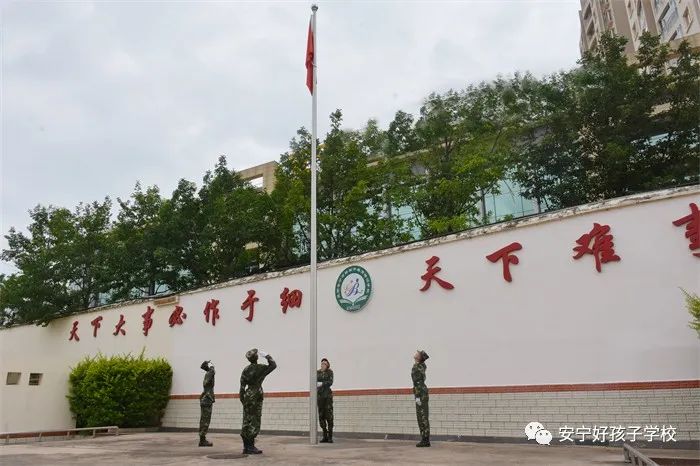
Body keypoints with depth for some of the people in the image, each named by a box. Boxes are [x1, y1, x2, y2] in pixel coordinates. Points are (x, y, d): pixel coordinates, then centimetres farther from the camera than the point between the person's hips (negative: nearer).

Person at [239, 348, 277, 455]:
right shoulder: (260, 368, -9)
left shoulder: (245, 369, 5)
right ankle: (251, 447, -1)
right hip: (256, 397, -5)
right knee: (254, 422, -2)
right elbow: (273, 365, 4)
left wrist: (242, 398, 13)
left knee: (246, 422, 9)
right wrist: (266, 356, 11)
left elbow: (242, 385, 6)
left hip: (247, 396, 5)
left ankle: (246, 447, 15)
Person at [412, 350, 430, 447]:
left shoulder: (416, 368, -16)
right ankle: (426, 440, 11)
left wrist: (417, 397, -22)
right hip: (423, 391, 9)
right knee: (423, 417, 9)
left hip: (420, 393, -9)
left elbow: (418, 383, -20)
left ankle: (425, 440, -4)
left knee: (422, 417, -6)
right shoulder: (422, 365, 9)